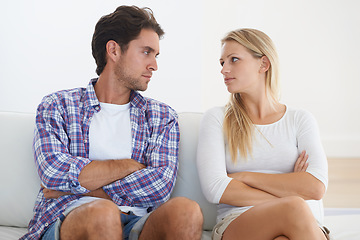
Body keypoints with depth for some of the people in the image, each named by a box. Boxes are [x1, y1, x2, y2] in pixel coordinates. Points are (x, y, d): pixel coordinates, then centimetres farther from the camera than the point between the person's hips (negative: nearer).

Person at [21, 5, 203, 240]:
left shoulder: (162, 117, 19)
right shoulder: (57, 106, 13)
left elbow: (159, 186, 2)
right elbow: (54, 172, -7)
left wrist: (90, 190, -4)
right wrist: (129, 165, -1)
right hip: (68, 219, -2)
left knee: (186, 210, -29)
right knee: (102, 213, -37)